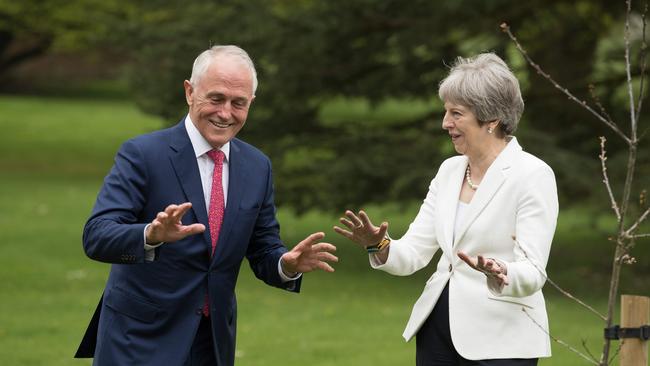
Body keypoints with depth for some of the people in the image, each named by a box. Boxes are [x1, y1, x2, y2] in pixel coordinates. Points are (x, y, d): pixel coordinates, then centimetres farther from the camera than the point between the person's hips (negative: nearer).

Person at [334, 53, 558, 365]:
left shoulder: (532, 175, -10)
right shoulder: (450, 170, 10)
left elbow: (532, 274, -18)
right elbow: (412, 254, 7)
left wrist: (500, 273, -38)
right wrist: (379, 246, -14)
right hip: (437, 332, 6)